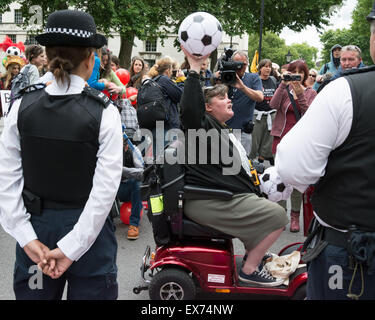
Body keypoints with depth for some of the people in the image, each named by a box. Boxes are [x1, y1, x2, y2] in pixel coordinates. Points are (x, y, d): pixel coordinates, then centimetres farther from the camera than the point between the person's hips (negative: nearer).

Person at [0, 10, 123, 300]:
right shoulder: (104, 113, -14)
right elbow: (105, 190, -18)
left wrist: (27, 238, -5)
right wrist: (71, 248, -14)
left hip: (37, 226, 3)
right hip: (87, 227, -2)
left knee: (36, 291, 21)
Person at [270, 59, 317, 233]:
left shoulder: (310, 93, 8)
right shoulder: (284, 89, 8)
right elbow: (273, 105, -11)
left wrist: (300, 95, -16)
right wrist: (283, 84, -16)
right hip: (282, 138, 1)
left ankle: (295, 215, 11)